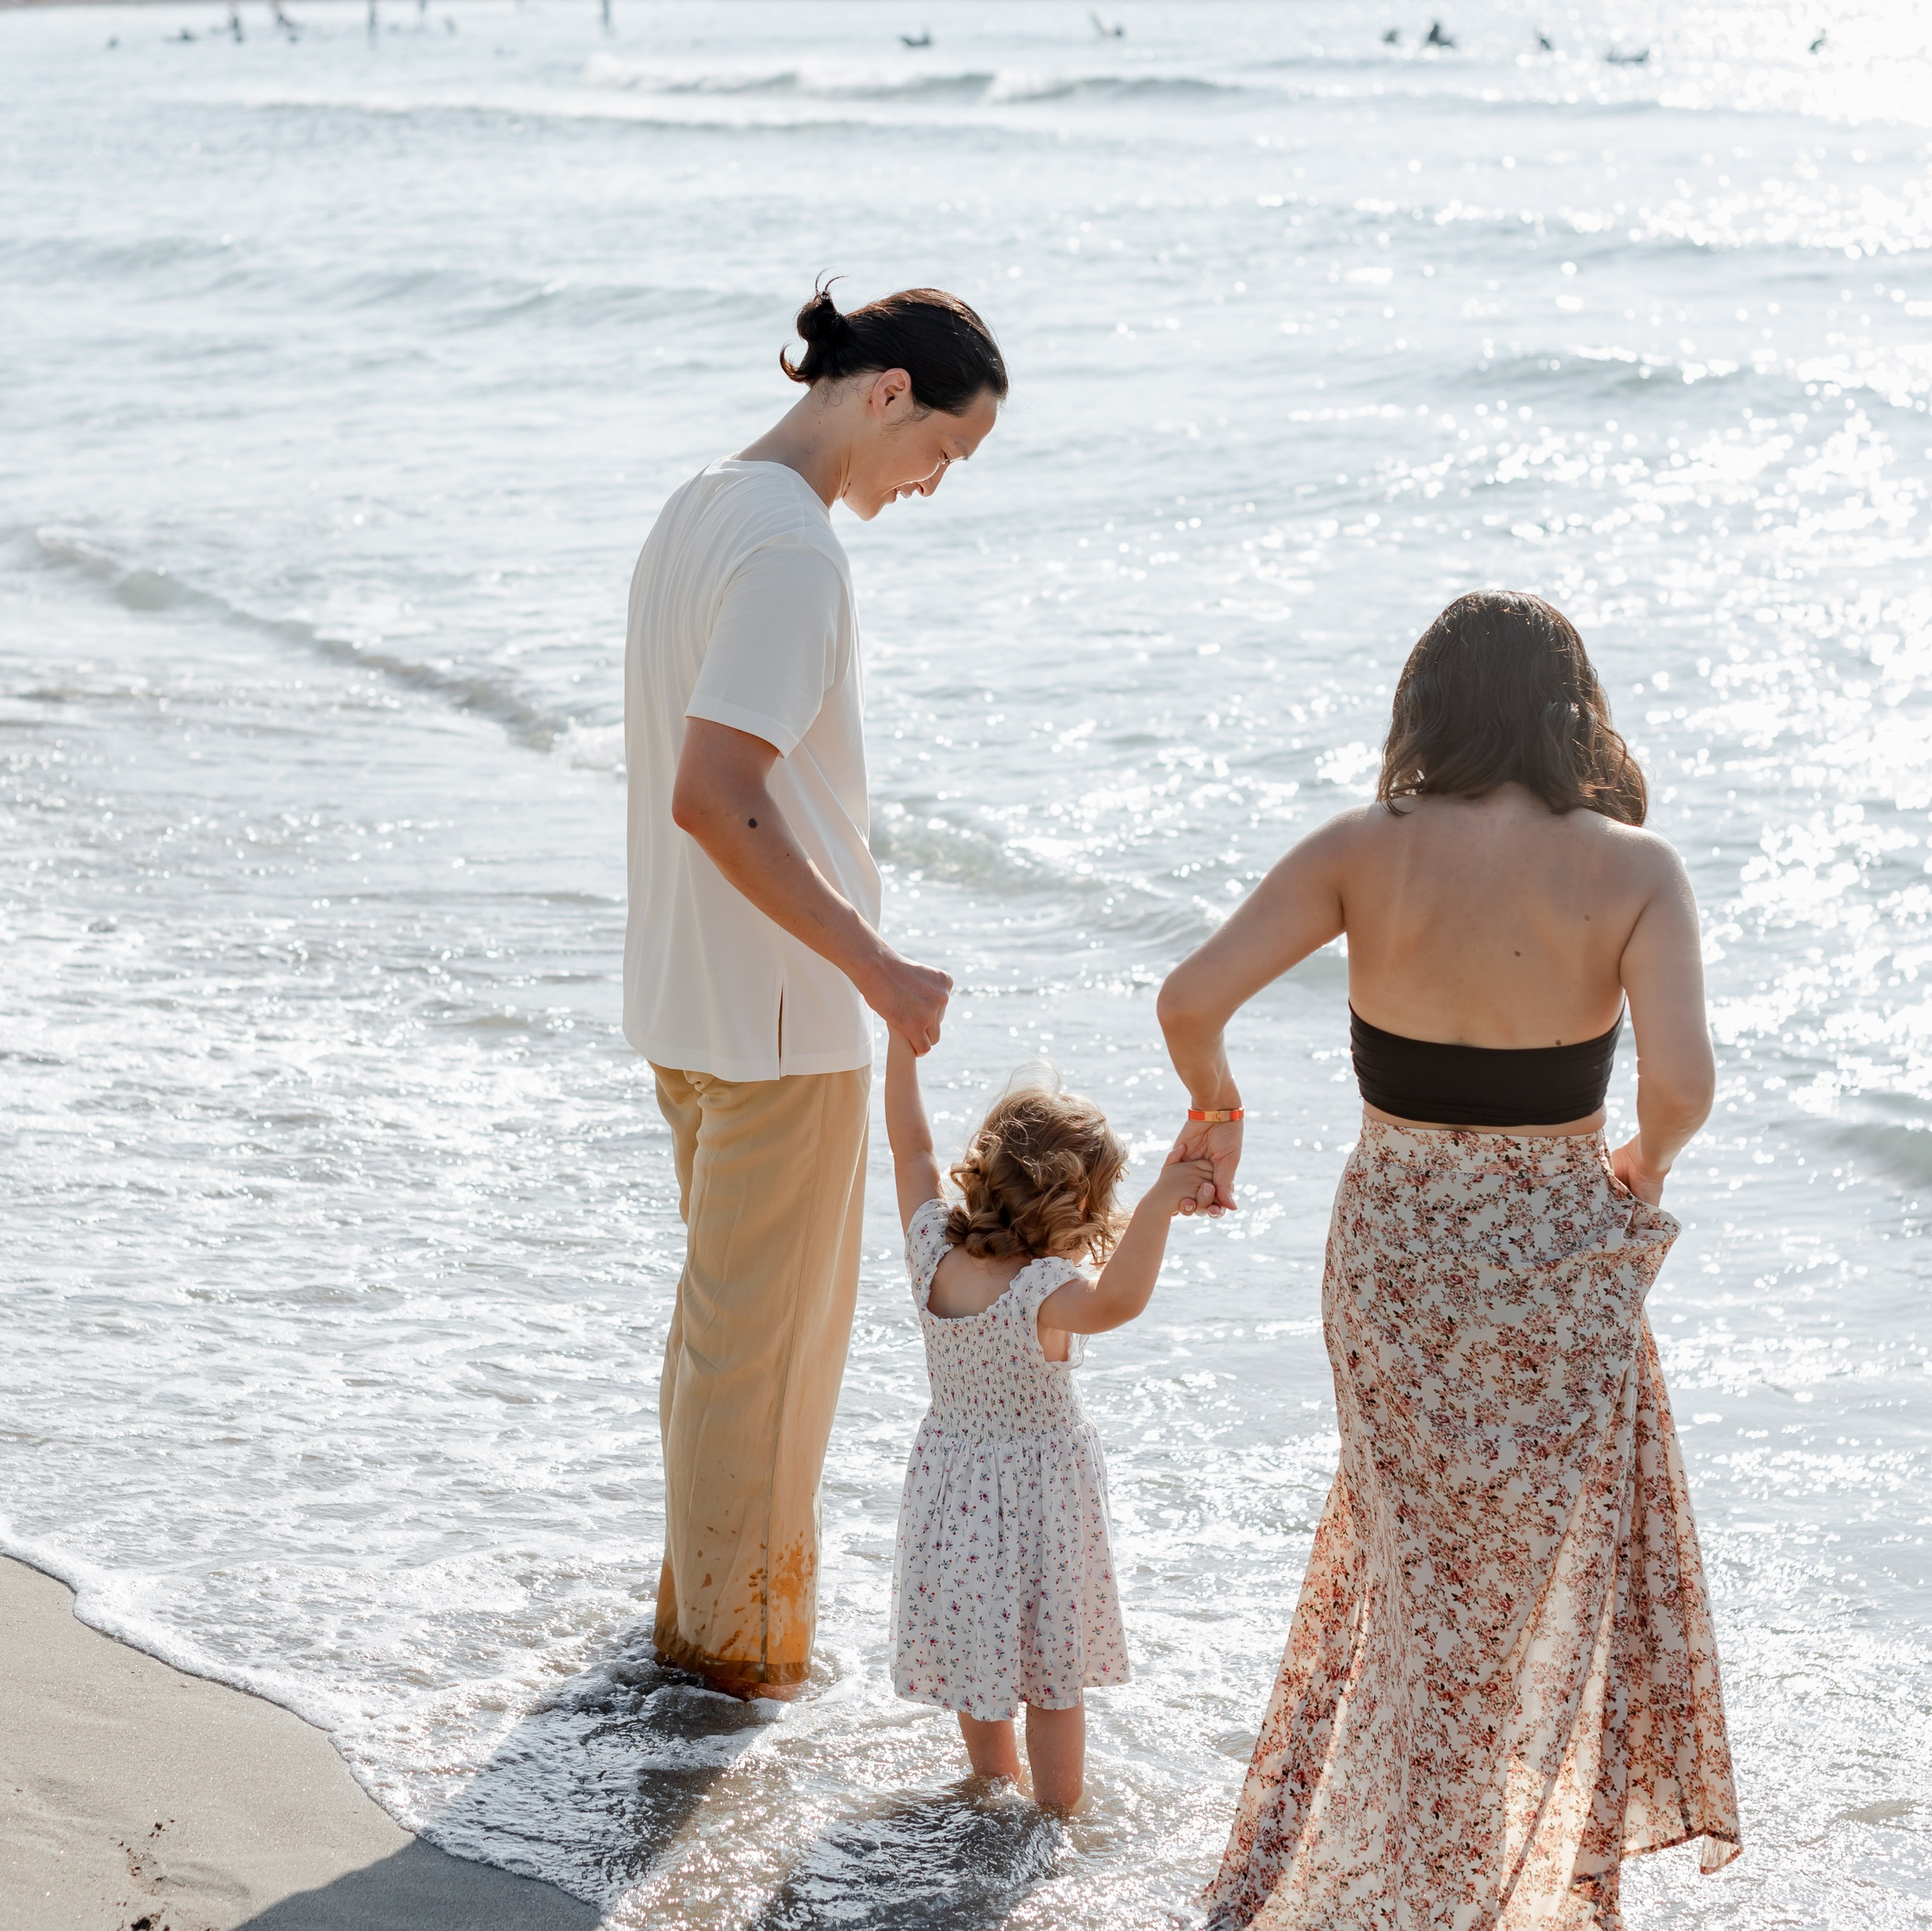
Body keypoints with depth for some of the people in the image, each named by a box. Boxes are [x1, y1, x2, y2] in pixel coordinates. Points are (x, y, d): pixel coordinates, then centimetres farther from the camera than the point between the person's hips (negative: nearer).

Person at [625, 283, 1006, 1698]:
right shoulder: (793, 547, -21)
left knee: (723, 1306, 22)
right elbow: (716, 797, -29)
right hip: (782, 1012, -10)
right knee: (769, 1328, 5)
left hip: (689, 997, 10)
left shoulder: (699, 509, 9)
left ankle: (704, 1593, 35)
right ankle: (740, 1633, 18)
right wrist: (875, 967, -25)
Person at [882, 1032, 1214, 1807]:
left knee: (979, 1647, 23)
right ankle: (1058, 1815, 20)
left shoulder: (934, 1248, -12)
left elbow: (910, 1145, -2)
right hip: (1039, 1499, -6)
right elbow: (1115, 1301, -52)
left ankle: (993, 1778, 42)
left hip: (952, 1494, 6)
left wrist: (904, 1034, 4)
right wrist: (1158, 1204, -55)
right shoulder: (1041, 1289, -30)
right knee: (1054, 1671, 11)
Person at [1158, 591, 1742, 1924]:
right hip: (1553, 1261, -2)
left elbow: (1192, 998, -18)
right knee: (1530, 1576, 20)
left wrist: (1216, 1106, 2)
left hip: (1391, 1248, 2)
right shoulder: (1633, 872, -14)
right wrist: (1648, 1160, -4)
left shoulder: (1363, 852, -10)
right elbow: (1683, 1081, -26)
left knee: (1410, 1551, 25)